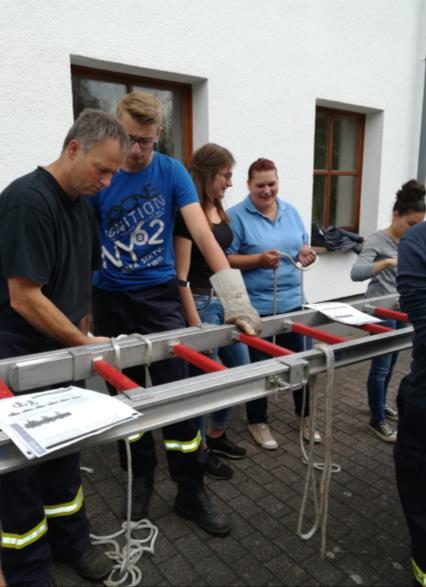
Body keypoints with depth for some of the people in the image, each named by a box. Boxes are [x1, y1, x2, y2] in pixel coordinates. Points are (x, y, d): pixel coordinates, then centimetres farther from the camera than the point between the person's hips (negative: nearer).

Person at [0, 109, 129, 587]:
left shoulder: (82, 204, 6)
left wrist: (80, 334, 11)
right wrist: (84, 343, -17)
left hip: (61, 352, 8)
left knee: (63, 452, 19)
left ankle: (69, 539, 39)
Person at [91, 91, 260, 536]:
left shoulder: (172, 172, -6)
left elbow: (202, 234, -15)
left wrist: (234, 296, -25)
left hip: (159, 296, -1)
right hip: (109, 300, 1)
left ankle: (190, 491, 15)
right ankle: (140, 476, 32)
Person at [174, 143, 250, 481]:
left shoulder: (219, 211, 10)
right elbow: (181, 275, -18)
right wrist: (195, 324, -20)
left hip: (225, 300, 9)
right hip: (201, 302, -9)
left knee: (242, 370, 15)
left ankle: (216, 436, 34)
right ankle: (199, 451, 25)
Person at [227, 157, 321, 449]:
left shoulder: (291, 211, 8)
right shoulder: (237, 215, -10)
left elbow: (303, 246, 13)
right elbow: (227, 259, -13)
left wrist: (306, 253, -9)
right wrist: (260, 259, -26)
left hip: (293, 301, 5)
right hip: (256, 306, -5)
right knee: (258, 365, 9)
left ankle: (305, 415, 36)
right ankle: (258, 422, 29)